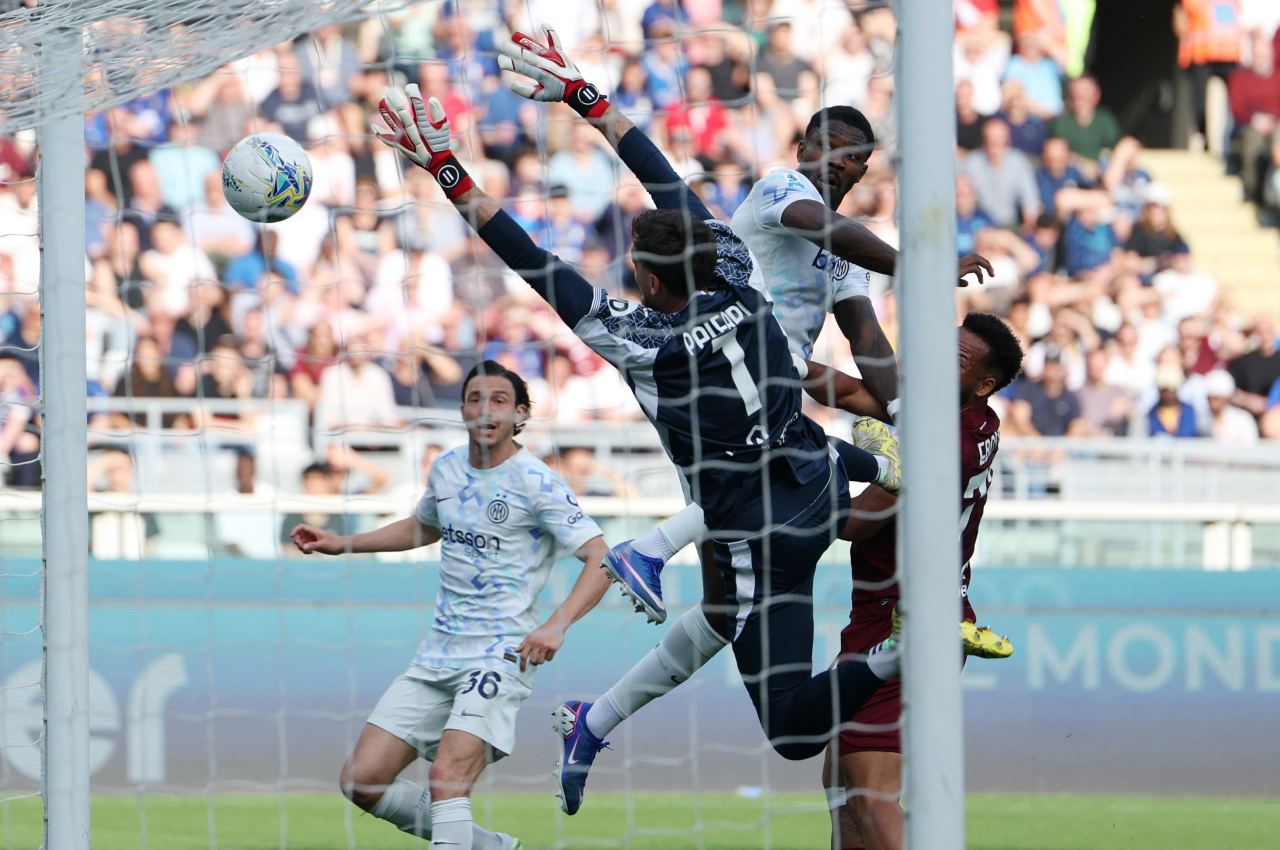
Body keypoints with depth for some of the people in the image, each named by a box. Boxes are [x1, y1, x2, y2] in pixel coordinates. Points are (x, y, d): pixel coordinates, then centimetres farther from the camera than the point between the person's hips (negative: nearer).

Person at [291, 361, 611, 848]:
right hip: (438, 656, 7)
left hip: (501, 656, -7)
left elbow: (601, 559, -16)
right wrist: (341, 544, 27)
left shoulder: (535, 483, -9)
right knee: (362, 781, 1)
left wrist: (557, 625, -30)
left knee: (447, 777, -28)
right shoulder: (447, 469, 11)